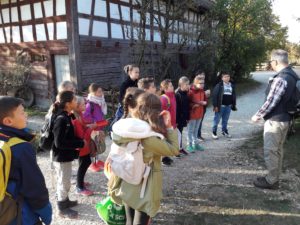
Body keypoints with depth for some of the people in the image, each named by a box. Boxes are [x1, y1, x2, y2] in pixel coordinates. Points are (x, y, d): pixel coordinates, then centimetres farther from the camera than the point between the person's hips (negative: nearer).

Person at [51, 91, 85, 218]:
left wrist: (77, 142, -1)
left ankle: (65, 201, 42)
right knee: (64, 183, 7)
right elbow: (59, 142, -28)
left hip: (66, 155, 9)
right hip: (62, 157, -9)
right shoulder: (61, 119, -26)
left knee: (65, 182, 24)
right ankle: (62, 209, 24)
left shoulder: (67, 117, 2)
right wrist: (80, 143, -22)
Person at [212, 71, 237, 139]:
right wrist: (215, 106, -15)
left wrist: (234, 105, 11)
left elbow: (234, 96, 16)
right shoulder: (219, 85, -8)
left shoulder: (232, 86, 10)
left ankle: (224, 131, 28)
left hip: (228, 106, 5)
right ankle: (214, 132, 11)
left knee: (225, 120, 14)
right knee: (217, 120, 1)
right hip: (220, 106, -5)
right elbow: (214, 95, -11)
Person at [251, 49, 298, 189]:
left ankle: (271, 181, 11)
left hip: (275, 120, -10)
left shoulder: (280, 79, -23)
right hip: (284, 118, 10)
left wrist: (258, 115, -8)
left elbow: (270, 102, -22)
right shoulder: (292, 75, 8)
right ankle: (274, 177, 28)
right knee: (278, 150, 17)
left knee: (270, 151, 0)